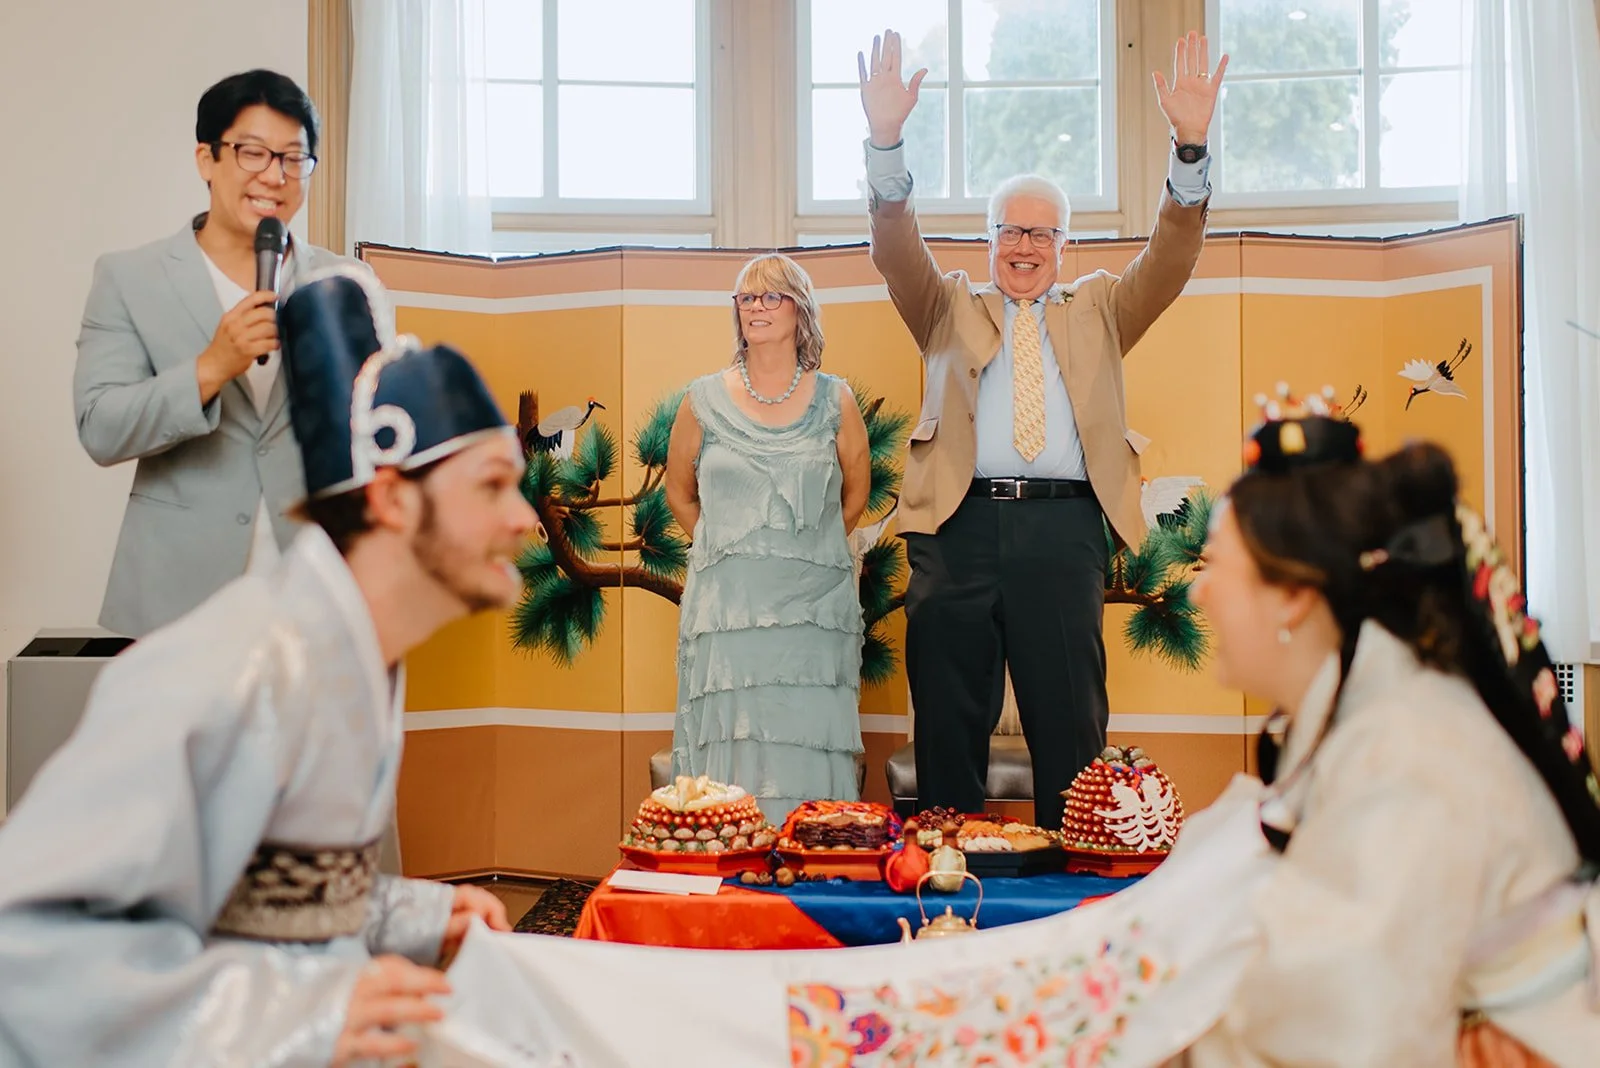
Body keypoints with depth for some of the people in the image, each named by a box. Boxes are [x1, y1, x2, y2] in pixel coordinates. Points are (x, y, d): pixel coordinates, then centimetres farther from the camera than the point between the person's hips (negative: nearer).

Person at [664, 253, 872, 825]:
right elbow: (680, 493, 18)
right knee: (730, 743, -2)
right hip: (727, 603, 0)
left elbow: (855, 493, 18)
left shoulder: (834, 401, 5)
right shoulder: (704, 400, 6)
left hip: (815, 605, 0)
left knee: (808, 747, -1)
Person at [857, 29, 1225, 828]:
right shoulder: (949, 310, 18)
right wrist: (886, 141, -16)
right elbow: (896, 251, 2)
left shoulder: (1096, 312, 20)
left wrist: (1191, 148, -11)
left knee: (1069, 728, 0)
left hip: (1062, 530, 0)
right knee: (948, 727, 4)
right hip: (957, 528, 0)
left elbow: (1169, 261, 5)